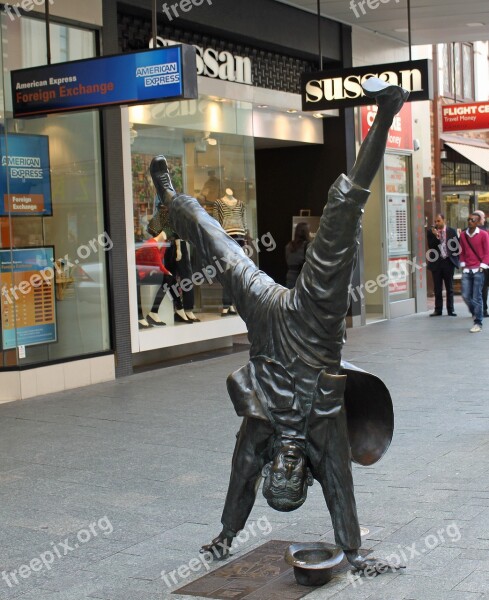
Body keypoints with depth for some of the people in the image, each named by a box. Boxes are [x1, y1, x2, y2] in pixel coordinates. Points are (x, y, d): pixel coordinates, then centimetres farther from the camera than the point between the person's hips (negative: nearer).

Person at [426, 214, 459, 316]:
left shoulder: (451, 231, 3)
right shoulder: (431, 232, 2)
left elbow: (456, 246, 5)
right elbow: (430, 246, -7)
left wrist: (455, 259, -1)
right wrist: (435, 236, -19)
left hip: (448, 262, 0)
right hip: (436, 262, 0)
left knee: (449, 288, 5)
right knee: (437, 288, 5)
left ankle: (450, 310, 11)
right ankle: (438, 310, 10)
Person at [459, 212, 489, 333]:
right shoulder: (463, 235, 9)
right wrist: (463, 264, 7)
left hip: (478, 270, -4)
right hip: (467, 270, 4)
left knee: (477, 297, -5)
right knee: (465, 296, 0)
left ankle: (478, 323, 2)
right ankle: (475, 313, 27)